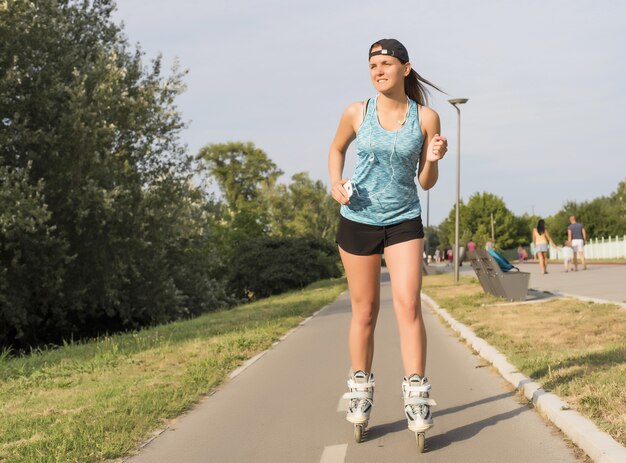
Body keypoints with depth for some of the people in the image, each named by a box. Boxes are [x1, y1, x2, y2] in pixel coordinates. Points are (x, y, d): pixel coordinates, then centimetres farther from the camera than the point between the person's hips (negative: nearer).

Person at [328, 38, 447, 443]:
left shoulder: (426, 118, -5)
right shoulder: (357, 113, -4)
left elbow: (427, 183, 1)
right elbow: (337, 149, 15)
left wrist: (433, 160, -20)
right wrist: (336, 183, -3)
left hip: (404, 222, 0)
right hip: (358, 221, 1)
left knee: (408, 305, -12)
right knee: (364, 311, 7)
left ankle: (417, 398, -6)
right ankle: (361, 392, 24)